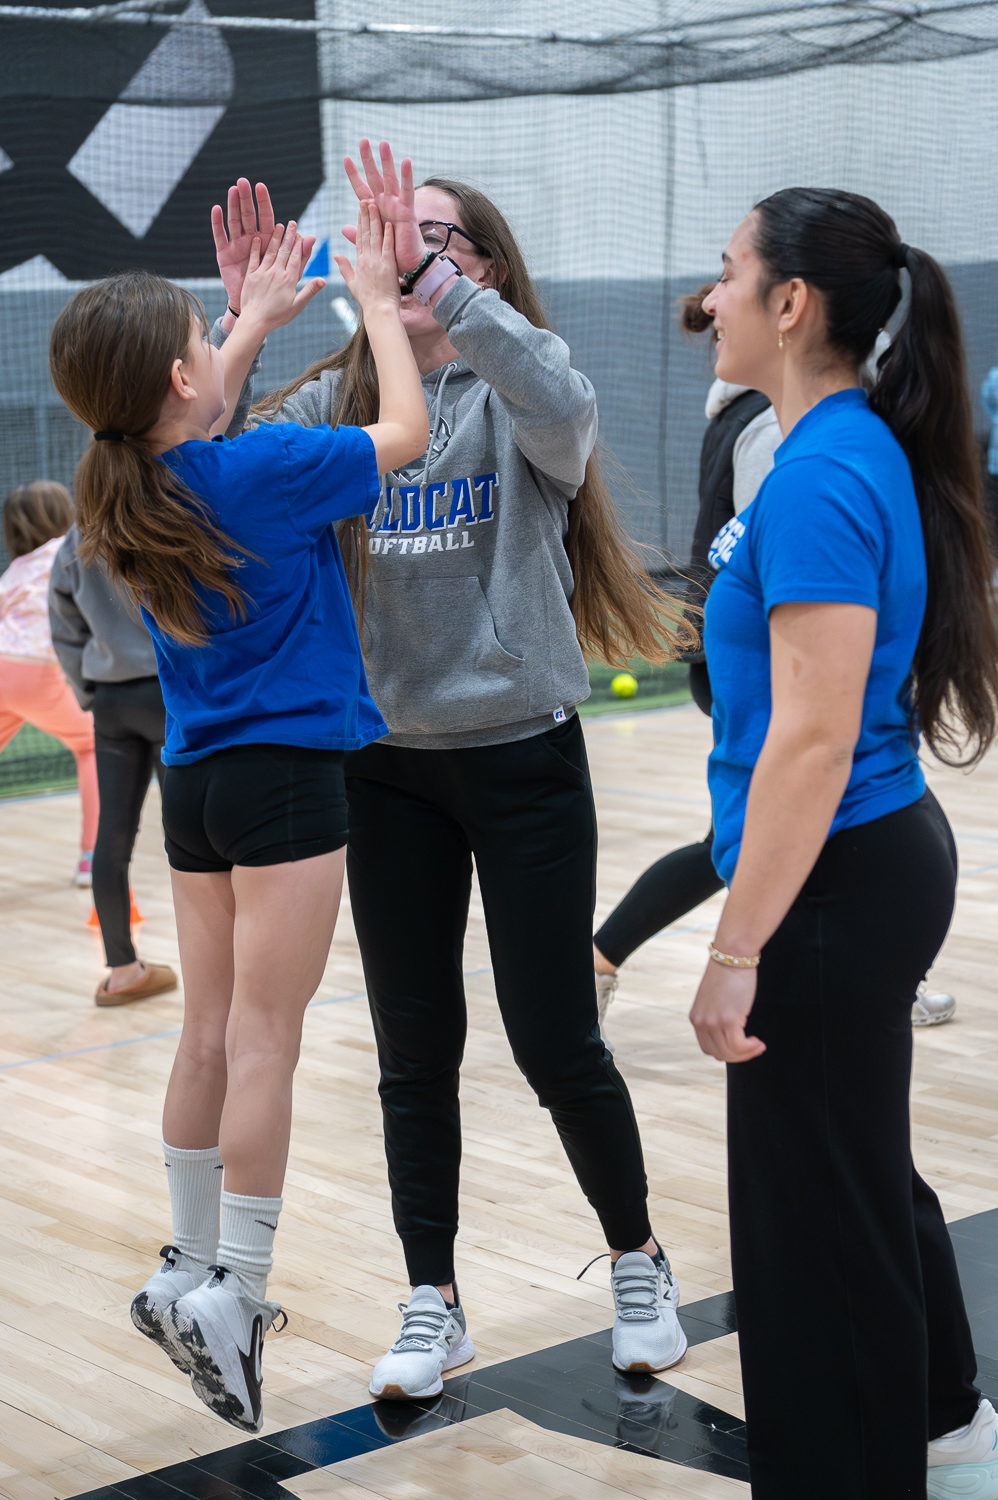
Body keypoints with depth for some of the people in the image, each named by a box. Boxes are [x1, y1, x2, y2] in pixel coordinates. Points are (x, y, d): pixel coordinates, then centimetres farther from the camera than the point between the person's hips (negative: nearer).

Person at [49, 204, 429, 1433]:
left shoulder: (127, 492, 4)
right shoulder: (260, 473, -15)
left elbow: (195, 435, 28)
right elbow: (403, 432, -2)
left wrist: (258, 317, 31)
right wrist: (375, 299, 8)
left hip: (196, 779, 7)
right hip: (282, 777, -7)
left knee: (212, 1035, 13)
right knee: (262, 1042, -4)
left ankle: (193, 1274, 21)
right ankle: (230, 1296, -3)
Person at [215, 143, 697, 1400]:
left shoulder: (519, 379, -6)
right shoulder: (340, 398, 4)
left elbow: (564, 414, -30)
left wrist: (432, 281, -31)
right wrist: (242, 328, -17)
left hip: (523, 755, -3)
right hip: (387, 765, 3)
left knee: (554, 1042, 3)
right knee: (413, 1050, 10)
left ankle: (636, 1263, 27)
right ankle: (432, 1304, 25)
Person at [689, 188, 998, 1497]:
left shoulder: (823, 477, -21)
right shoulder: (867, 448, 9)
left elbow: (813, 738, -26)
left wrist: (737, 952, -24)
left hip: (834, 886, -10)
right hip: (886, 859, 10)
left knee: (818, 1204, 4)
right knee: (868, 1170, 25)